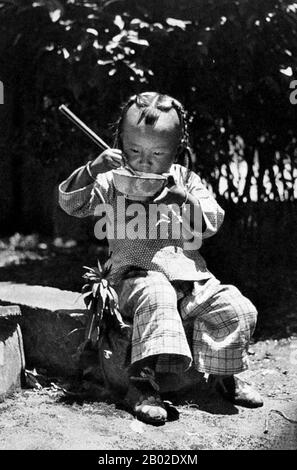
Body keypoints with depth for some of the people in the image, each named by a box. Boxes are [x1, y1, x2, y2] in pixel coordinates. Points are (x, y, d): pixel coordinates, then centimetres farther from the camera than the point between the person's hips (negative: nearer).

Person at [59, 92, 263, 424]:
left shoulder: (185, 180, 13)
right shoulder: (113, 182, 6)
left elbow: (212, 223, 6)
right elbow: (71, 202, -4)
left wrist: (186, 201, -14)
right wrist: (93, 170, -19)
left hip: (190, 273, 4)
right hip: (138, 274, -4)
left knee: (238, 310, -14)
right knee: (157, 297, -38)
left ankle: (223, 374, 5)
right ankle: (142, 382, -36)